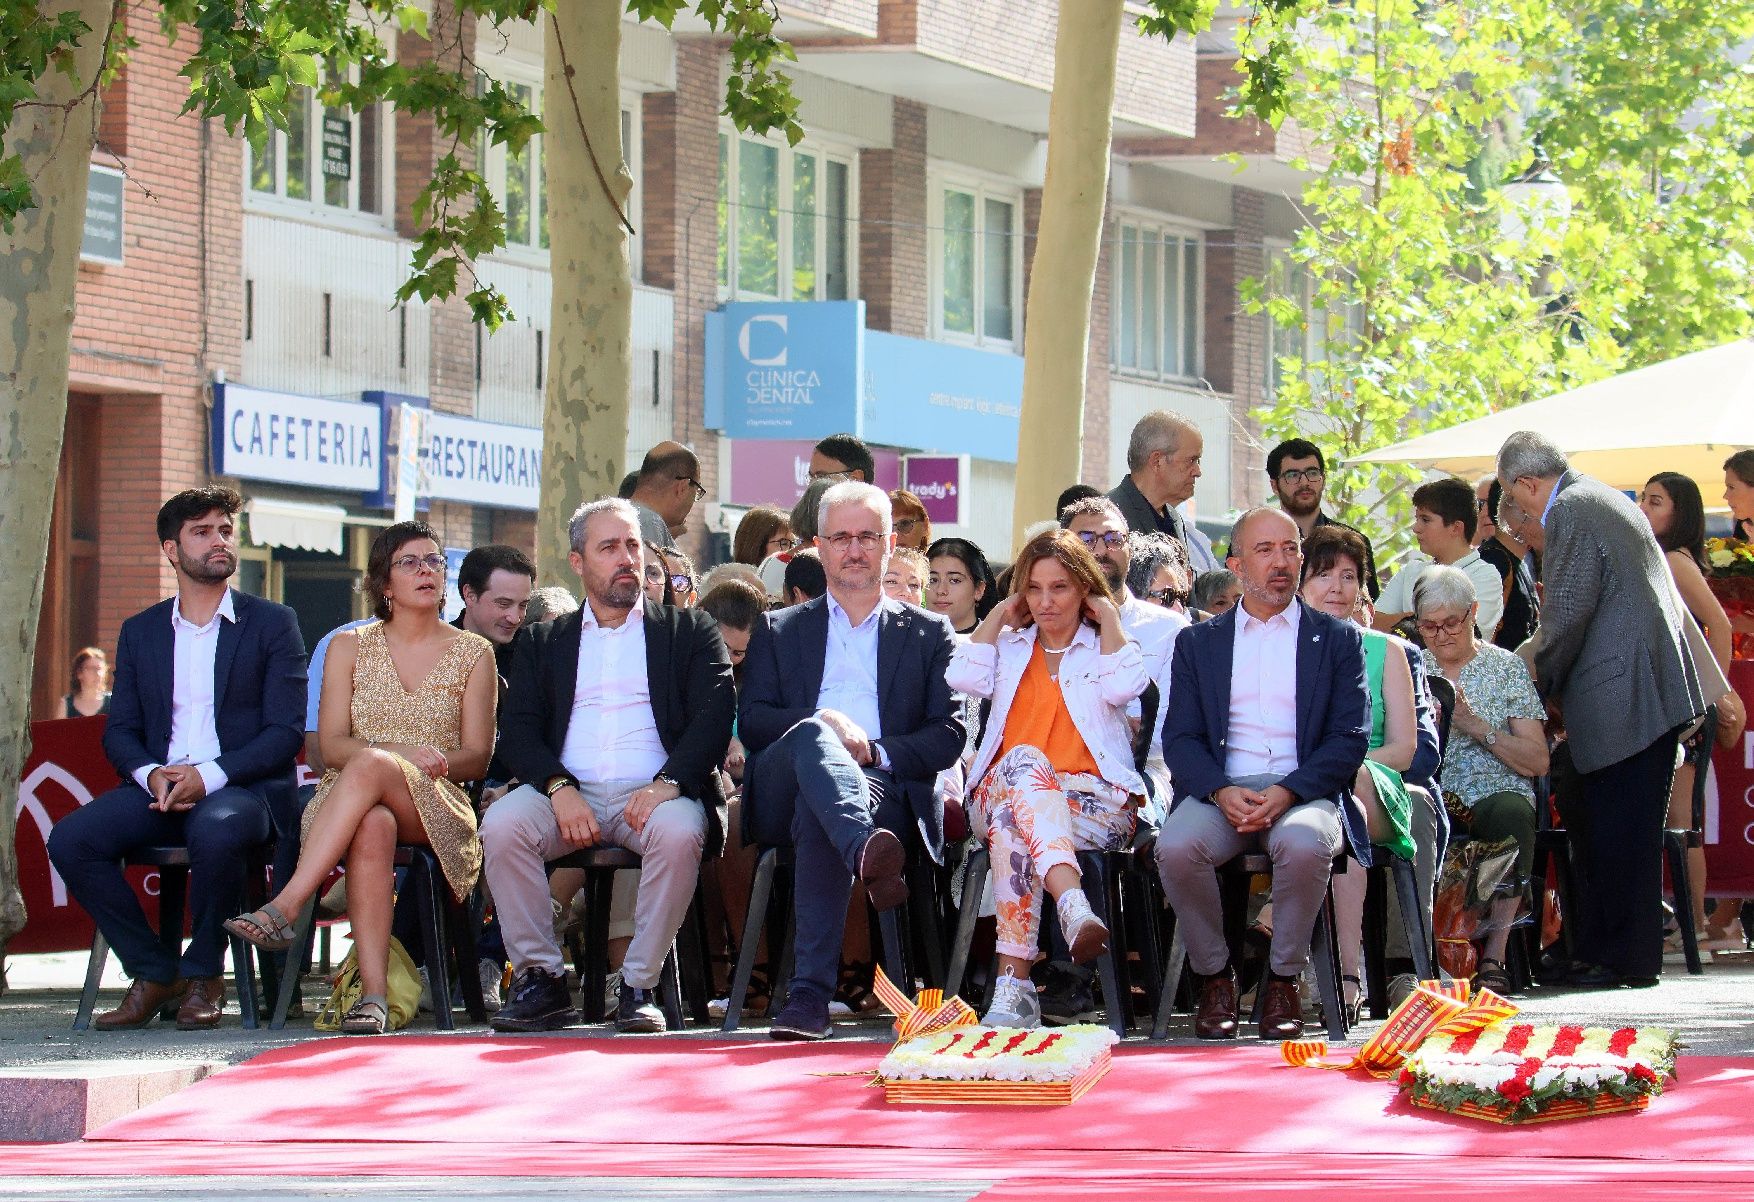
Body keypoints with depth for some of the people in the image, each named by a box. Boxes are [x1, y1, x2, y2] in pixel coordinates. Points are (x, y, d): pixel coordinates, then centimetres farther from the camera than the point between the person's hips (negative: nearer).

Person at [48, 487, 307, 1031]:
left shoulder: (272, 624, 7)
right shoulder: (140, 632, 18)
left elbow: (285, 733, -2)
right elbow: (120, 731, 13)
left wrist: (209, 776, -17)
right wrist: (152, 775, -11)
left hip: (244, 786, -4)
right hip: (158, 787, 4)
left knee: (215, 832, -39)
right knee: (71, 839, -23)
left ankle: (203, 976, -16)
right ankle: (154, 974, -10)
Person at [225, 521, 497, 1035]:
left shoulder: (473, 654, 13)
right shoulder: (350, 648, 15)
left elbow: (477, 759, 6)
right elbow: (330, 745, 5)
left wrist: (386, 760, -13)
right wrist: (403, 752, -15)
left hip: (437, 809, -1)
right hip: (349, 800, 1)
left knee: (370, 768, -37)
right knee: (372, 827, -40)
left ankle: (284, 907, -47)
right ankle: (373, 993, -49)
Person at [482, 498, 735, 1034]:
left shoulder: (690, 631, 19)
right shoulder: (543, 643, 23)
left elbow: (713, 716, 3)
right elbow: (518, 730, 9)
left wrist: (669, 782, -16)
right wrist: (558, 788, -12)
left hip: (651, 792, -1)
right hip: (568, 793, 2)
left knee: (679, 831, -36)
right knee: (501, 825, -30)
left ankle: (639, 985, -24)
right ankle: (540, 979, -18)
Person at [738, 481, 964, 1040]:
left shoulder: (928, 633, 25)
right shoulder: (778, 630, 28)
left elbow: (948, 737, 12)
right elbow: (751, 722, 11)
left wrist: (878, 755, -8)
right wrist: (823, 723, -9)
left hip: (889, 790, -1)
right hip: (783, 793, 1)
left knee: (816, 816, -39)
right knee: (812, 735, -38)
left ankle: (811, 991, -49)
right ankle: (866, 851, -69)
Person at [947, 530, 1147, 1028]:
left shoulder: (1105, 646, 20)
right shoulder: (1011, 645, 27)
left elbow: (1124, 687, -5)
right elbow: (964, 677, 5)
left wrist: (1107, 616, 7)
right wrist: (998, 615, 16)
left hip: (1096, 803, -2)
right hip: (998, 795, 2)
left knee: (1013, 824, -38)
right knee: (1024, 760, -38)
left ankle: (1014, 983, -53)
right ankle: (1074, 908, -59)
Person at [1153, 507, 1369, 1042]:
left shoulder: (1338, 639, 14)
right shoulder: (1198, 642, 18)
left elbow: (1350, 738, 4)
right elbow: (1180, 737, 8)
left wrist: (1286, 794, -14)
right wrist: (1221, 792, -14)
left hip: (1303, 793, -1)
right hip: (1220, 791, 1)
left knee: (1304, 845, -37)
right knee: (1176, 846, -32)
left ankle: (1284, 981, -16)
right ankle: (1214, 976, -11)